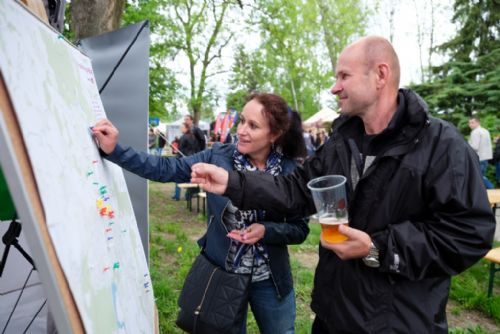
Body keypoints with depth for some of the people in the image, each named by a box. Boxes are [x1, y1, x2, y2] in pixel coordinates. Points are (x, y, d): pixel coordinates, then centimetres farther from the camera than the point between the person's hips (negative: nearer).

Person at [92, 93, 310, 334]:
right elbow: (165, 169, -14)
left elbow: (300, 229, -6)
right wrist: (114, 151, -23)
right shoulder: (218, 157, -11)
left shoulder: (289, 171, -12)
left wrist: (265, 230, -23)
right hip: (222, 275, 0)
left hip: (270, 282, 1)